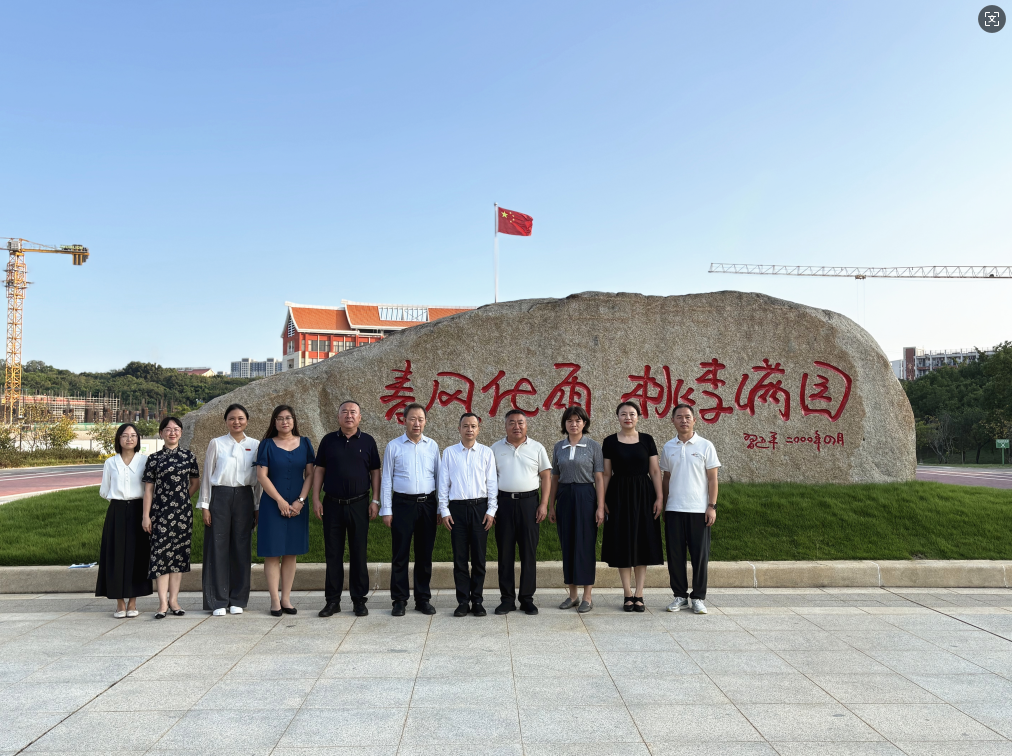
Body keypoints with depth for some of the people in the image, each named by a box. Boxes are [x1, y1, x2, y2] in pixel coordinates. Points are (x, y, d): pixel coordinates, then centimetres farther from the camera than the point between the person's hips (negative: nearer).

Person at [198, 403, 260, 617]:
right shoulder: (216, 444, 2)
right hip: (220, 497, -2)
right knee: (218, 548, 0)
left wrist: (258, 507, 7)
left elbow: (259, 478, 9)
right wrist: (205, 505, 0)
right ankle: (218, 601, 8)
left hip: (244, 498, 2)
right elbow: (207, 475, 4)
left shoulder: (255, 445, 7)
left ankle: (237, 599, 15)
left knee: (242, 548, 4)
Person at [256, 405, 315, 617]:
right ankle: (275, 600, 3)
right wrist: (280, 501, -12)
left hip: (297, 506, 2)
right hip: (272, 505, -2)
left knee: (291, 553, 6)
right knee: (272, 553, -1)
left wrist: (300, 500, -7)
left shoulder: (304, 443, 6)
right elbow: (262, 476, -5)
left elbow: (310, 474, 4)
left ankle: (286, 598, 12)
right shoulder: (267, 445, 1)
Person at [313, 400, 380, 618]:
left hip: (359, 504, -1)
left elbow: (375, 472, 4)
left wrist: (375, 500, -2)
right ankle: (333, 600, 15)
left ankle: (359, 600, 14)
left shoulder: (368, 441, 3)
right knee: (333, 553, 6)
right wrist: (316, 498, -1)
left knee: (359, 553, 5)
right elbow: (319, 470, 7)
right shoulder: (329, 440, 5)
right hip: (332, 504, 1)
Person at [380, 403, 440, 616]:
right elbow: (386, 479, 2)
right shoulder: (393, 446, 1)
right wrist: (386, 510, -2)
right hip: (402, 503, -2)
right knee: (400, 554, 2)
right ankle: (399, 600, 12)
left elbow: (439, 477, 8)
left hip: (427, 504, 2)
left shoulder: (433, 446, 6)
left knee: (425, 554, 9)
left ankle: (423, 599, 19)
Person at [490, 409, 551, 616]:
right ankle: (507, 599, 12)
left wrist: (544, 504, -4)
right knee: (505, 552, 4)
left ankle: (527, 599, 12)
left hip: (529, 501, 0)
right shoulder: (496, 448, 7)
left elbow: (546, 477, 5)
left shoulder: (537, 448, 5)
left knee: (529, 552, 3)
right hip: (504, 502, 1)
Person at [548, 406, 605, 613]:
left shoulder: (593, 446, -1)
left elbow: (599, 478, -3)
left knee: (586, 545, -1)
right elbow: (555, 478, 12)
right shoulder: (558, 447, 8)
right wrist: (552, 506, 9)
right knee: (567, 545, 7)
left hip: (586, 497, -3)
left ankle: (588, 597, 8)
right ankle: (572, 595, 18)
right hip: (564, 497, 4)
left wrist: (600, 507, -9)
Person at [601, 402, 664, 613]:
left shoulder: (647, 440, 4)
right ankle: (628, 595, 12)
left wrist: (659, 497, -5)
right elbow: (606, 474, 3)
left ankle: (638, 595, 10)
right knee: (622, 544, 2)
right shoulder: (609, 442, 2)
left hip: (643, 494, 1)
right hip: (619, 495, 0)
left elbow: (655, 471, 3)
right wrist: (603, 500, -3)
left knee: (642, 543, 2)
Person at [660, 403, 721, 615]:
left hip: (699, 510, -2)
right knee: (675, 554, 5)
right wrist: (664, 506, 10)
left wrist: (712, 506, -6)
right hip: (674, 510, 2)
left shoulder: (705, 446, 1)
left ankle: (698, 598, 13)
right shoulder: (668, 447, 8)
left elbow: (712, 479, 1)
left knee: (700, 554, 2)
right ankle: (680, 595, 17)